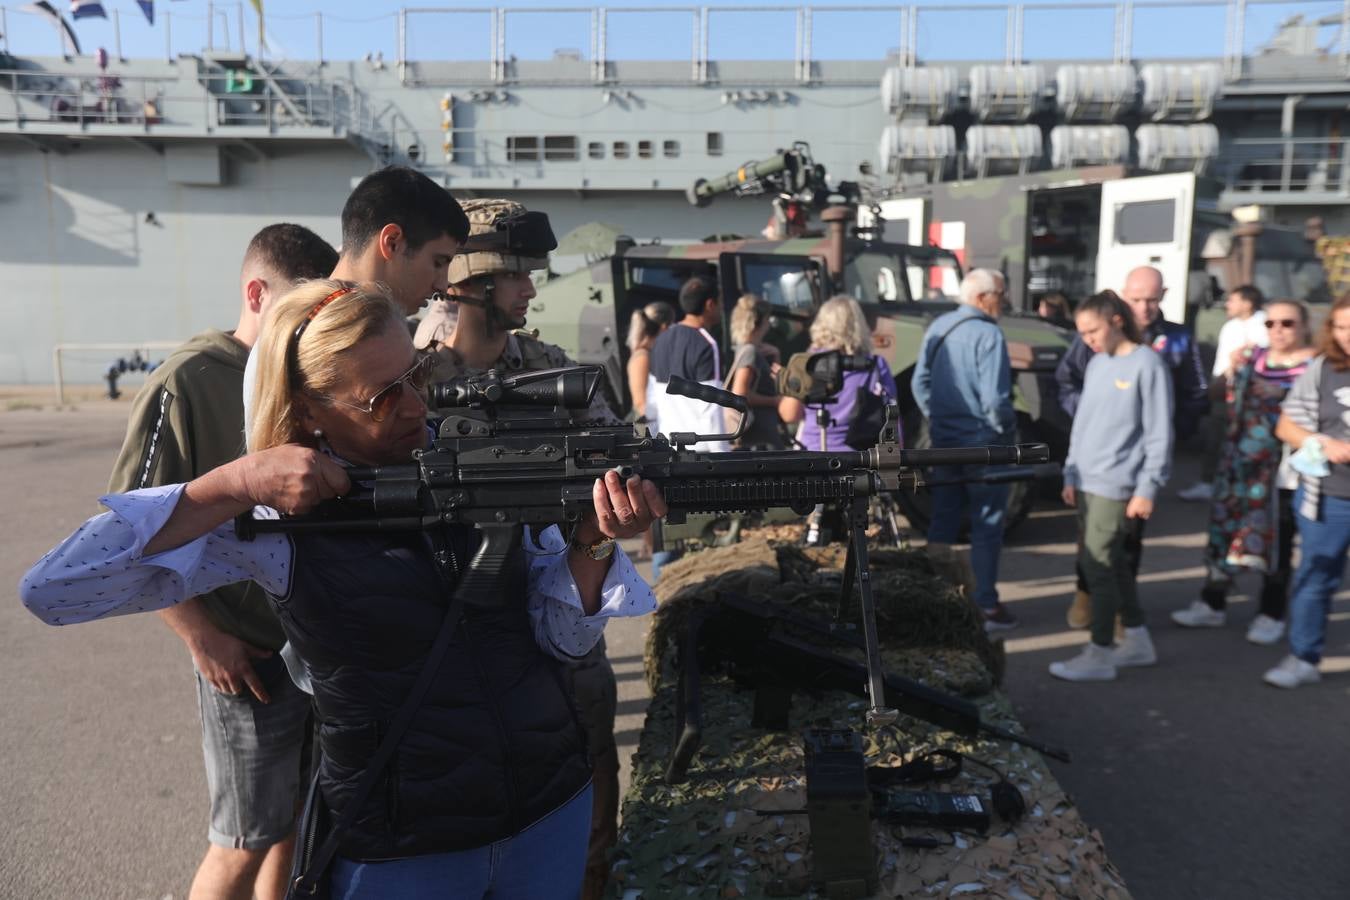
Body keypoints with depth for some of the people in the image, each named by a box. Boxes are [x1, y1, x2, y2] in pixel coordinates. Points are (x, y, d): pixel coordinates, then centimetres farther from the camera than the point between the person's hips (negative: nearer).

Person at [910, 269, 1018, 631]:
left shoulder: (937, 327, 5)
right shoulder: (987, 334, -18)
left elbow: (919, 382, 9)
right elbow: (994, 399, -22)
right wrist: (1009, 431, -7)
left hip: (943, 440, 7)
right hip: (981, 443, -7)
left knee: (943, 520, 16)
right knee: (986, 527, 5)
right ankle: (986, 607, 12)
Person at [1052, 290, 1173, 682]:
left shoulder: (1147, 365, -9)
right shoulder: (1095, 364, 12)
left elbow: (1159, 433, -10)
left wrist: (1147, 488, -12)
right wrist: (1070, 475, 15)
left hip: (1115, 484, -7)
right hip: (1086, 482, 7)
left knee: (1097, 565, -5)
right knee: (1112, 562, 14)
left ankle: (1100, 654, 5)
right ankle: (1137, 641, 27)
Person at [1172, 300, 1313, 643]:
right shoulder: (1252, 357, 9)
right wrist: (1234, 372, -1)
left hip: (1284, 468, -4)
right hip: (1240, 460, 5)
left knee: (1277, 538, 5)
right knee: (1224, 529, 8)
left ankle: (1272, 615, 19)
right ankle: (1212, 604, 20)